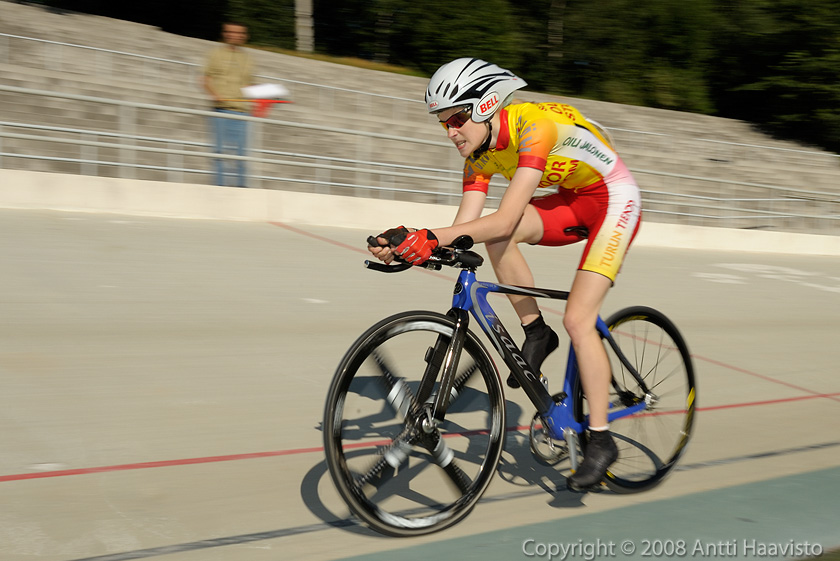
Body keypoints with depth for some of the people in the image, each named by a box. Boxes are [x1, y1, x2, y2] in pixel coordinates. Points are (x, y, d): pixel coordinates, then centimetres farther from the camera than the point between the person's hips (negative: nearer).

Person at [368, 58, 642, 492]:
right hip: (571, 199, 7)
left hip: (615, 200, -7)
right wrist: (407, 243, -29)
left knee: (577, 320, -17)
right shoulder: (480, 152, -8)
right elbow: (464, 228, -13)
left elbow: (505, 221, -40)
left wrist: (434, 238, -48)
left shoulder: (534, 126, -31)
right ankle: (535, 333, -3)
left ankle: (601, 440, -2)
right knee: (494, 235, -22)